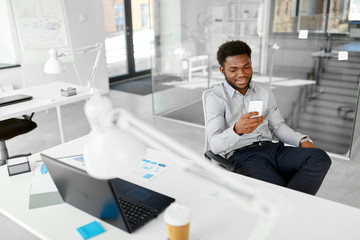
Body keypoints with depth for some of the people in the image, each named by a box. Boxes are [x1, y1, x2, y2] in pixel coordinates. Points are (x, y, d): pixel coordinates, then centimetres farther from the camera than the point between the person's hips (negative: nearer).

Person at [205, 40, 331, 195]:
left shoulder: (264, 90, 17)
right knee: (278, 191, -34)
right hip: (242, 155, -6)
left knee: (320, 158, -22)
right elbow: (214, 145, -10)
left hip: (272, 147, 7)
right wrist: (237, 130, -31)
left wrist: (302, 140, 4)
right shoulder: (215, 98, 0)